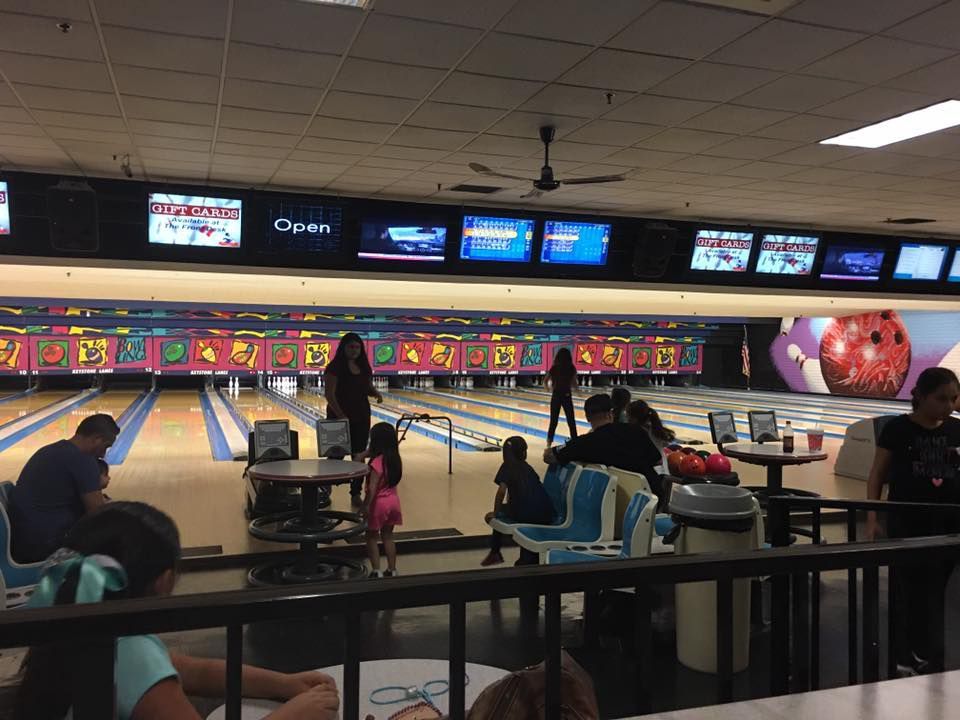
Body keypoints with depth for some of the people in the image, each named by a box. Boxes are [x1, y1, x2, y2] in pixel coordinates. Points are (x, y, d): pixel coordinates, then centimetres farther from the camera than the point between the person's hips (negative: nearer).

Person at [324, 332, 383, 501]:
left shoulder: (364, 367, 7)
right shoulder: (336, 367, -11)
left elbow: (369, 387, 17)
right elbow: (329, 394, -16)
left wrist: (376, 393, -6)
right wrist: (341, 415, -23)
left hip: (361, 417, 5)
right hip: (340, 417, -5)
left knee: (359, 456, 6)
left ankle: (356, 493, 14)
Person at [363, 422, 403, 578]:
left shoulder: (377, 463, -23)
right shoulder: (395, 459, -1)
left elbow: (372, 488, -24)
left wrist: (366, 505, -18)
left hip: (379, 503, -7)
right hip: (393, 501, 7)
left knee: (372, 537, 9)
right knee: (388, 536, 17)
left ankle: (376, 571, 10)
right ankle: (392, 570, 21)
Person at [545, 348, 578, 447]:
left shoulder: (554, 368, -4)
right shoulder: (571, 369, -6)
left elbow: (546, 381, -1)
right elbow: (574, 384, -9)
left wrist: (551, 389, 16)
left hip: (556, 395, 1)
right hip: (567, 395, 0)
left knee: (554, 419, 8)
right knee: (571, 420, 8)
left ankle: (549, 440, 8)